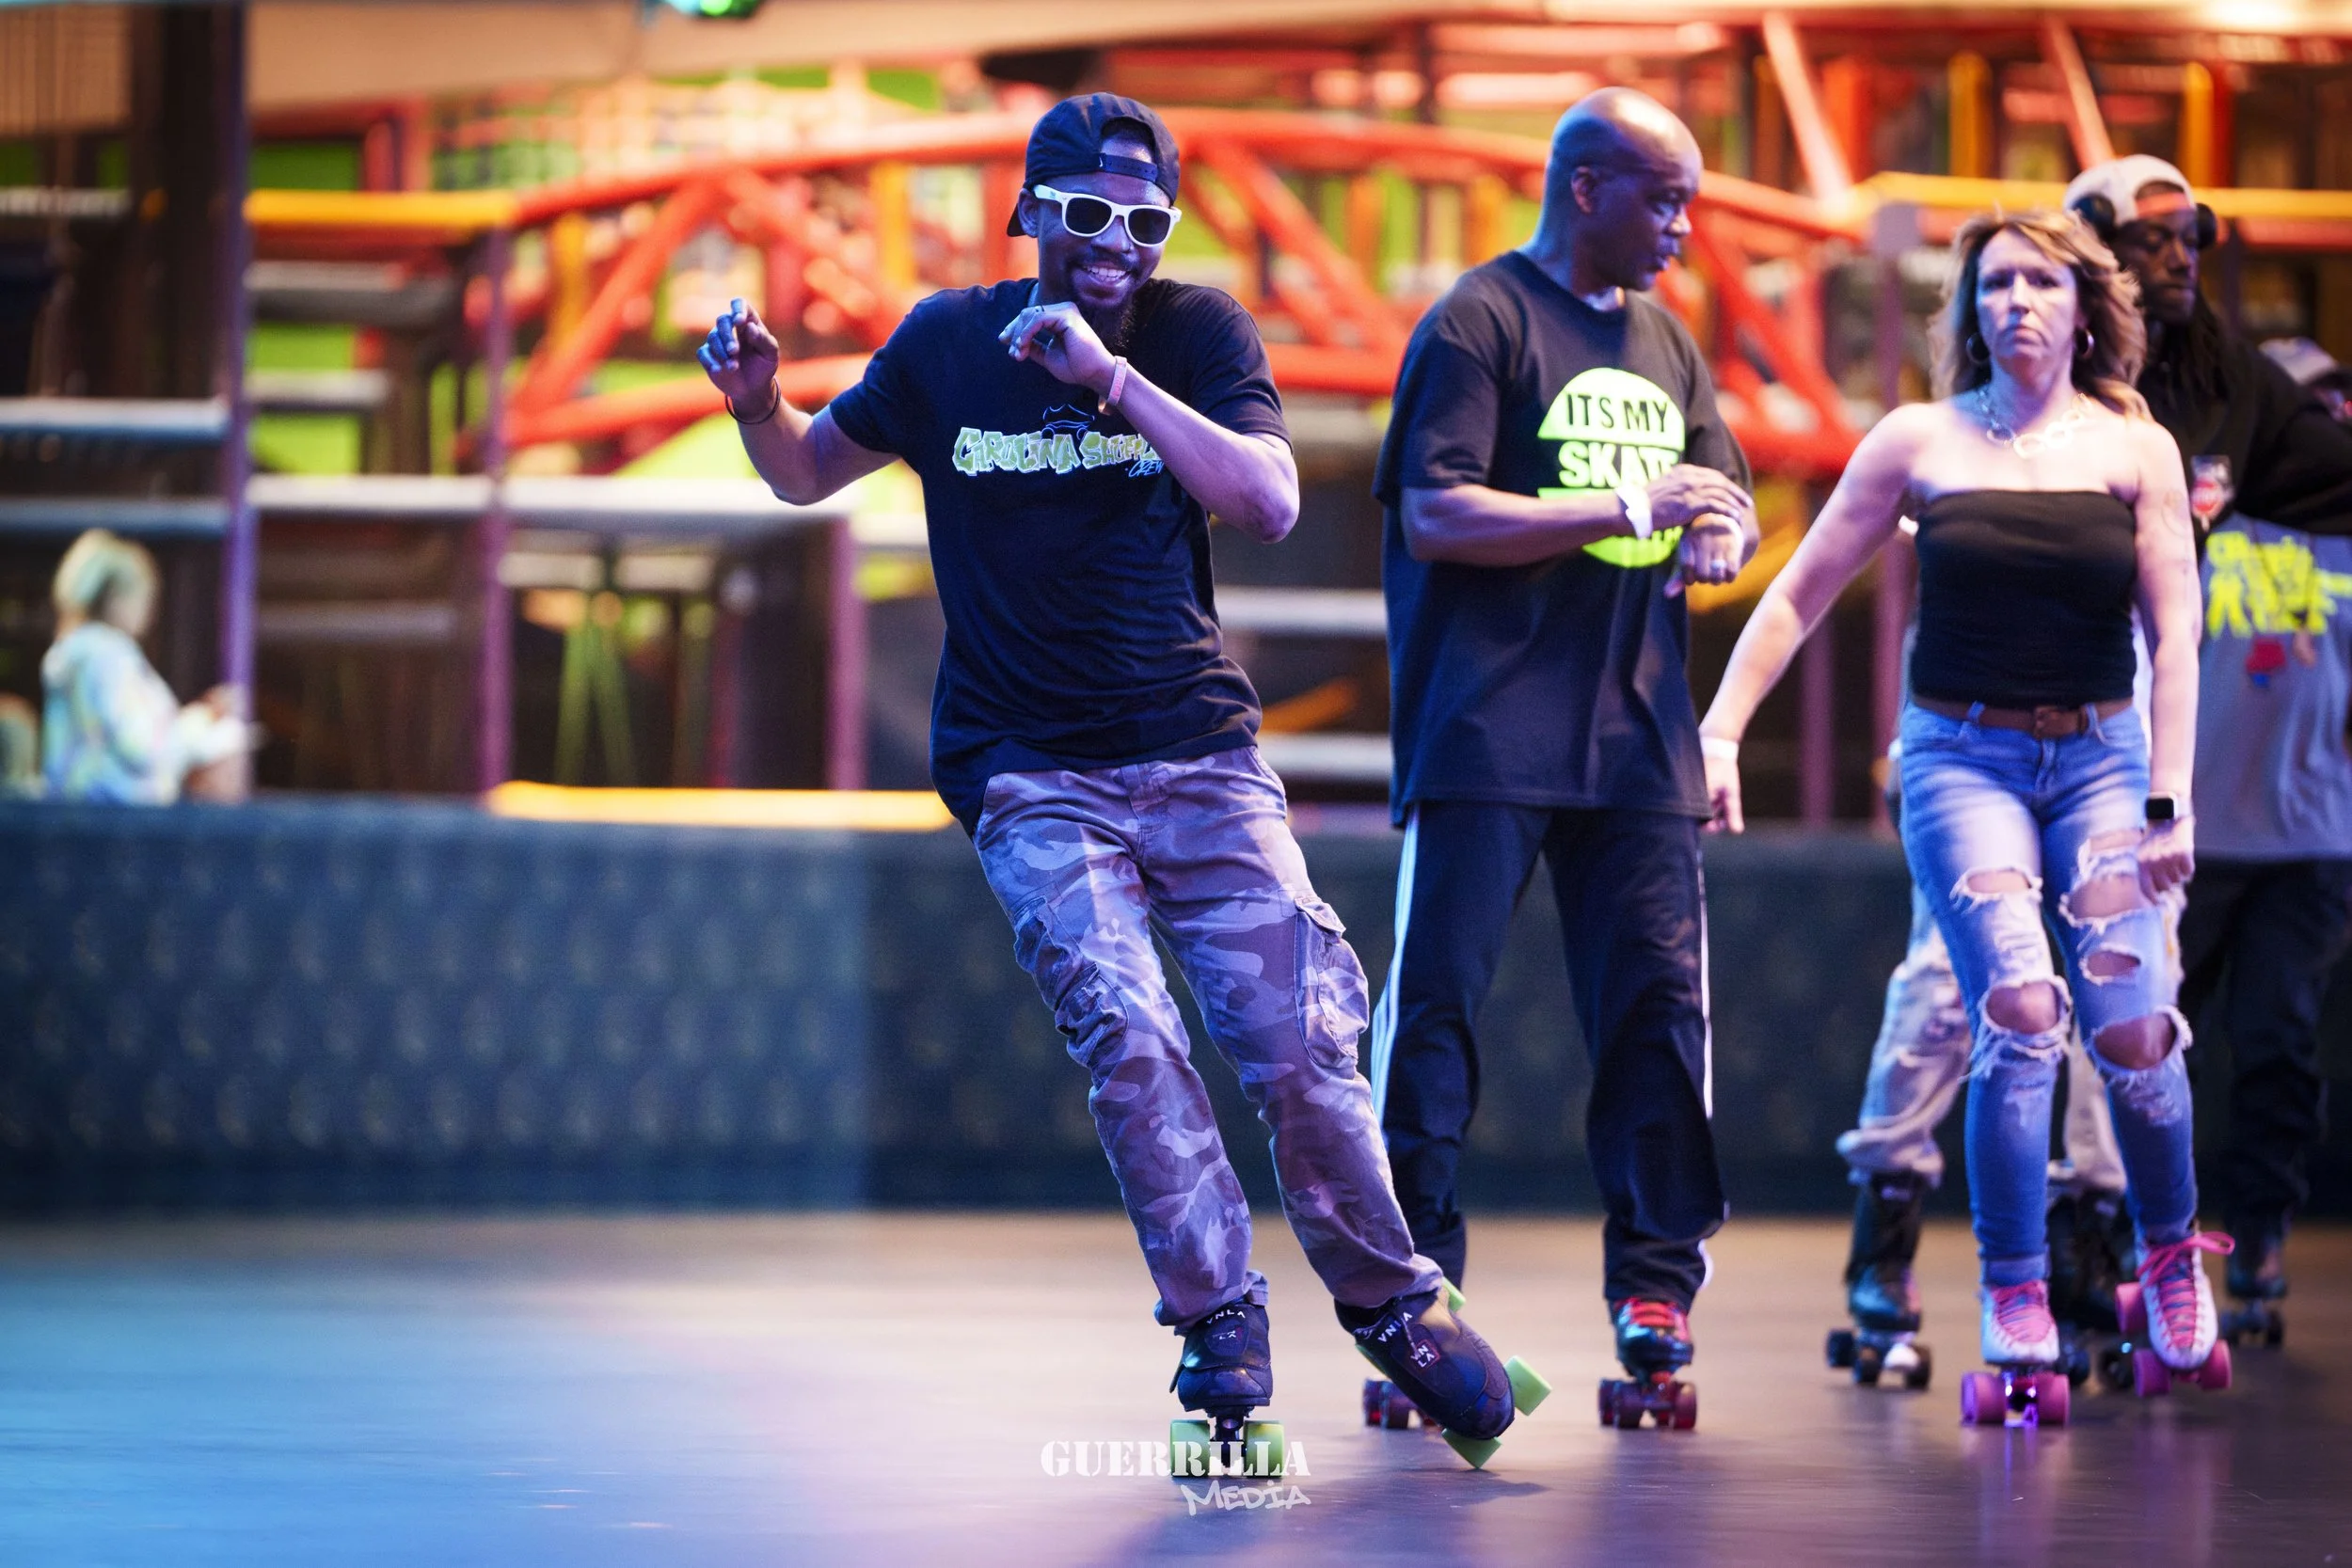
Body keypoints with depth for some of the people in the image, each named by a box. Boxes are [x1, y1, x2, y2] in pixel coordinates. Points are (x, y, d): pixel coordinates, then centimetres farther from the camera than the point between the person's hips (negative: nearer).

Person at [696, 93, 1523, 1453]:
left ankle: (1393, 1303, 13)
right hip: (1029, 768, 0)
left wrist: (1113, 376, -24)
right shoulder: (949, 344, 2)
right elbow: (809, 473, 15)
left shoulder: (1196, 331, -1)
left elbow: (1272, 503, -16)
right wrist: (758, 401, -8)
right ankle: (1219, 1325, -10)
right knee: (1128, 1036, -19)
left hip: (1197, 750, 0)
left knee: (1298, 1042, -6)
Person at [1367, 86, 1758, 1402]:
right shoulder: (1481, 323, -4)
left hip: (1636, 731, 6)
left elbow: (1731, 499, 24)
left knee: (1660, 1003, 0)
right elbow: (1436, 517, -13)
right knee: (1437, 1000, -5)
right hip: (1489, 735, -6)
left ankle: (1656, 1288, 6)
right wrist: (1633, 509, -14)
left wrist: (1722, 535, -2)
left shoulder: (1666, 345, 19)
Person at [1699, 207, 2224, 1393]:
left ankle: (2171, 1250, 19)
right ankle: (2014, 1296, -12)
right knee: (2020, 1007, -20)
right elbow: (1799, 594, 8)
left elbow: (2172, 634, 0)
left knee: (2133, 1024, -8)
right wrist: (1721, 728, -1)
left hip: (2098, 756, 1)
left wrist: (2167, 801, -9)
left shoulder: (2135, 449, 5)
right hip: (1962, 754, -1)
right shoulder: (1919, 442, 4)